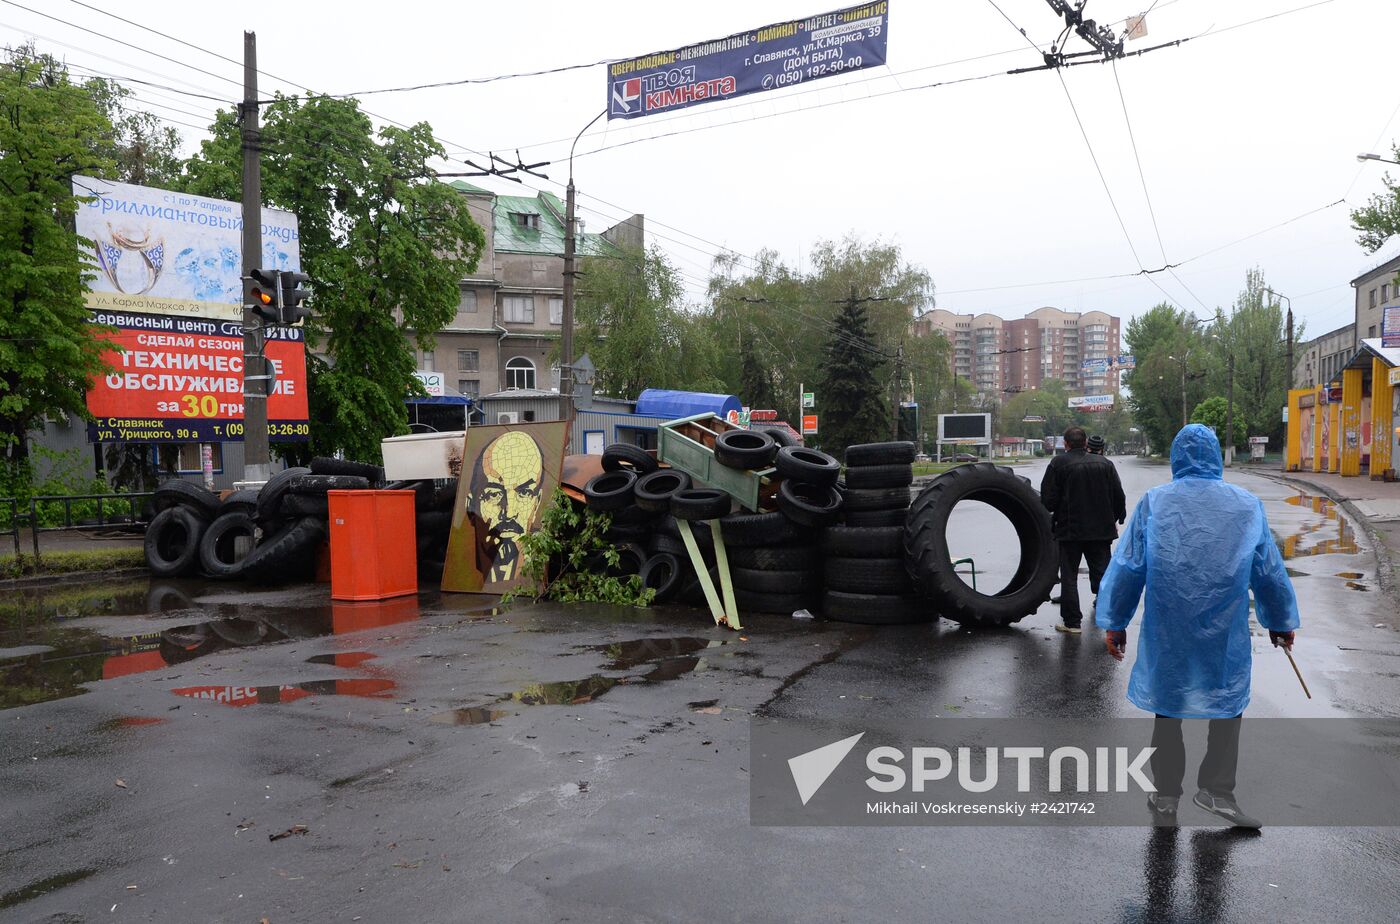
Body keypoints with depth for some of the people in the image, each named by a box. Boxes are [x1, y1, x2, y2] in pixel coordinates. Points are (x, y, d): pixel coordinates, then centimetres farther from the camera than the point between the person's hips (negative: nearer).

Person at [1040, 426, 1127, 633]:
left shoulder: (1058, 464, -9)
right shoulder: (1105, 464, 5)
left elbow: (1047, 500, -11)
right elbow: (1119, 497, 6)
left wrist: (1055, 516, 8)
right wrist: (1115, 519, 20)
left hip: (1070, 530, -4)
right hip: (1101, 530, 4)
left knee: (1069, 577, 5)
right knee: (1103, 574, 12)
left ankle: (1072, 622, 7)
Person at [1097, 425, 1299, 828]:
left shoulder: (1153, 502, -3)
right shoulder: (1248, 505, 2)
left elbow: (1127, 567, -3)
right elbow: (1270, 571, 10)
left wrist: (1114, 623, 5)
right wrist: (1281, 622, 23)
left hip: (1166, 632, 0)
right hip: (1226, 633, 0)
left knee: (1167, 708, 12)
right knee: (1227, 706, 16)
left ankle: (1166, 795, 20)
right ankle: (1216, 791, 10)